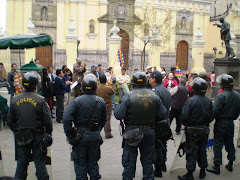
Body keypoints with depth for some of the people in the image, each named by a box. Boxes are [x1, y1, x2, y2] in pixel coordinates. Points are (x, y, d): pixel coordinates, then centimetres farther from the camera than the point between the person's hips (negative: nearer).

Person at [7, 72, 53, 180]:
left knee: (21, 163, 14)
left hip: (20, 136, 3)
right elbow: (47, 120, -11)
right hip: (37, 136, -3)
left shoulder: (15, 100, -2)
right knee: (39, 162, 7)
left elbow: (10, 120, 6)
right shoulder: (40, 100, -12)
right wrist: (48, 133, 5)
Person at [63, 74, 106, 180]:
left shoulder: (77, 101, -13)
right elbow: (104, 119, 7)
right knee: (93, 161, 18)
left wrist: (69, 133, -9)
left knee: (80, 163, 9)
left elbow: (67, 118, -19)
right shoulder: (101, 101, -1)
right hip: (95, 136, 3)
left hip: (81, 135, -3)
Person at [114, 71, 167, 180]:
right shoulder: (154, 96, -3)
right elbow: (163, 115, -2)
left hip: (132, 132, -3)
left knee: (129, 162, 8)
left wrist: (120, 104, -2)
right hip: (149, 131, 3)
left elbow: (118, 115, -20)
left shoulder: (128, 97, -15)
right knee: (147, 161, 16)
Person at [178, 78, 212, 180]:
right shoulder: (208, 101, -4)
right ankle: (202, 172, 29)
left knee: (191, 152, 2)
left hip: (192, 131, -5)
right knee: (202, 151, 18)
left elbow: (184, 116, -20)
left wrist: (186, 125, 0)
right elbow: (211, 116, 3)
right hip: (204, 130, 5)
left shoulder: (191, 101, -20)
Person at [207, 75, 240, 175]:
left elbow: (215, 111, -21)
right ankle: (230, 164, 27)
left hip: (221, 124, -6)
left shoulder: (221, 96, -20)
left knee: (218, 145, 1)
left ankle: (217, 167, 5)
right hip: (231, 123, 6)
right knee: (230, 143, 18)